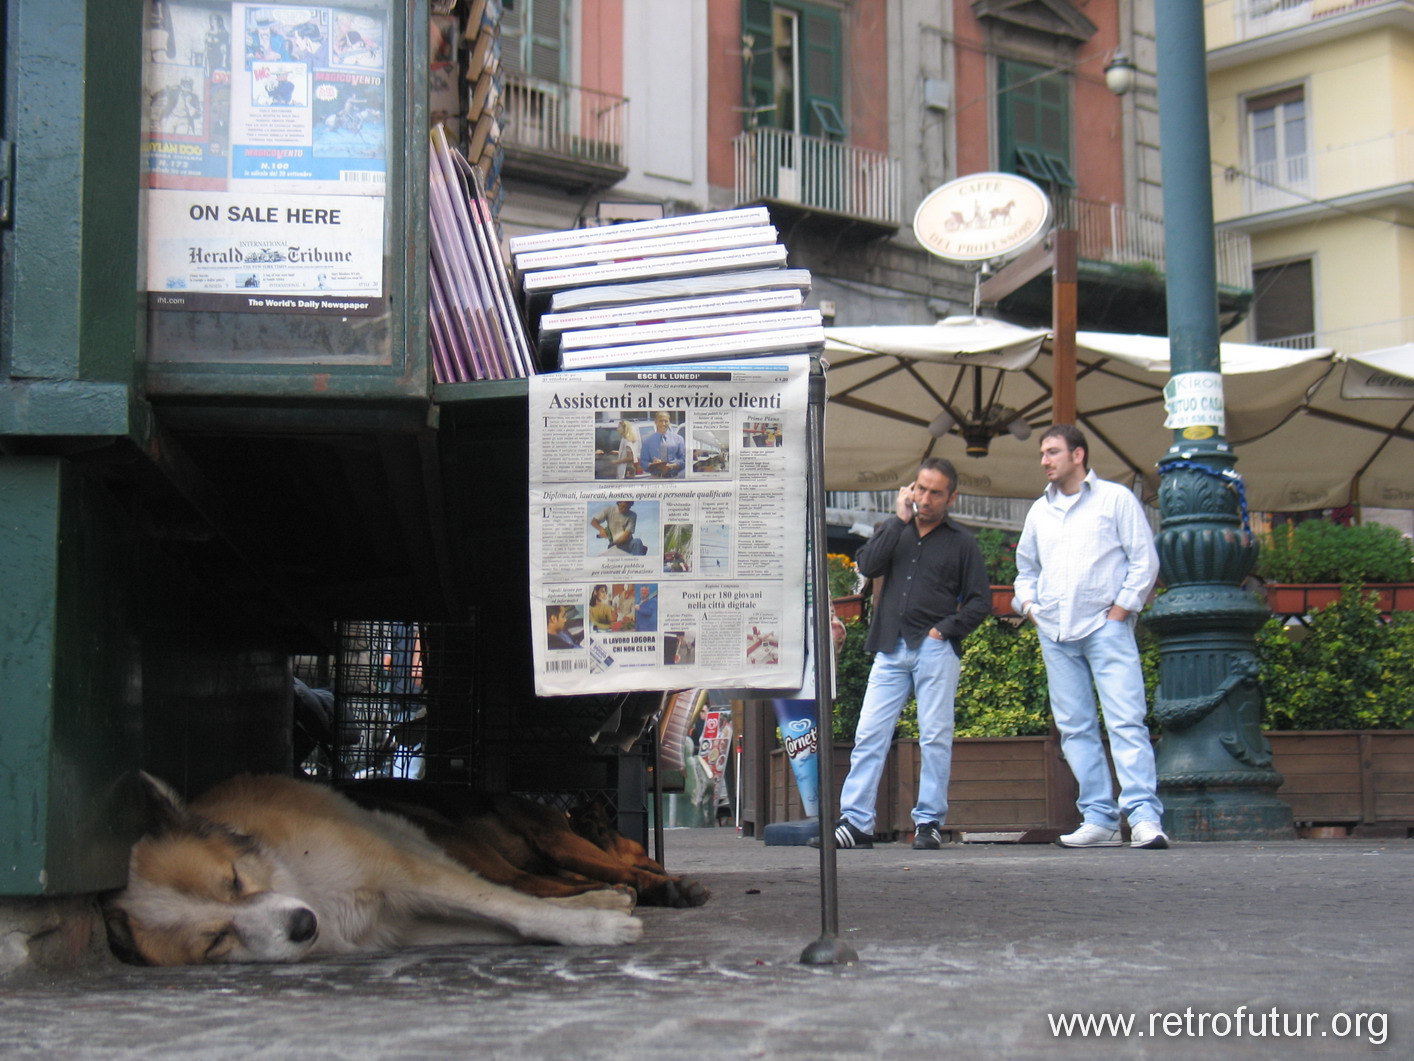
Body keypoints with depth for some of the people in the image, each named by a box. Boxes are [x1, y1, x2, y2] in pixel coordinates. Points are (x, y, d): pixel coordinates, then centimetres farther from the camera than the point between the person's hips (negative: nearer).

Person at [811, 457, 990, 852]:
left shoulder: (961, 543, 8)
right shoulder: (894, 531, 16)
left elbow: (980, 602, 7)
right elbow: (868, 565, -3)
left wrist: (946, 628, -7)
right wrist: (899, 519, -3)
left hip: (935, 651, -2)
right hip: (891, 649, 2)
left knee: (935, 738, -1)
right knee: (868, 735, -3)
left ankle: (929, 822, 6)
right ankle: (855, 822, -2)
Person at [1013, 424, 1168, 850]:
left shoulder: (1115, 498, 5)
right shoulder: (1039, 511, 19)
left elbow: (1145, 560, 1)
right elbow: (1026, 567, 30)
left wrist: (1120, 609, -7)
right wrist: (1028, 603, 11)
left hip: (1105, 626, -5)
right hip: (1054, 633, 5)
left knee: (1126, 721, -13)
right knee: (1074, 728, 2)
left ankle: (1144, 816, -18)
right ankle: (1099, 819, 5)